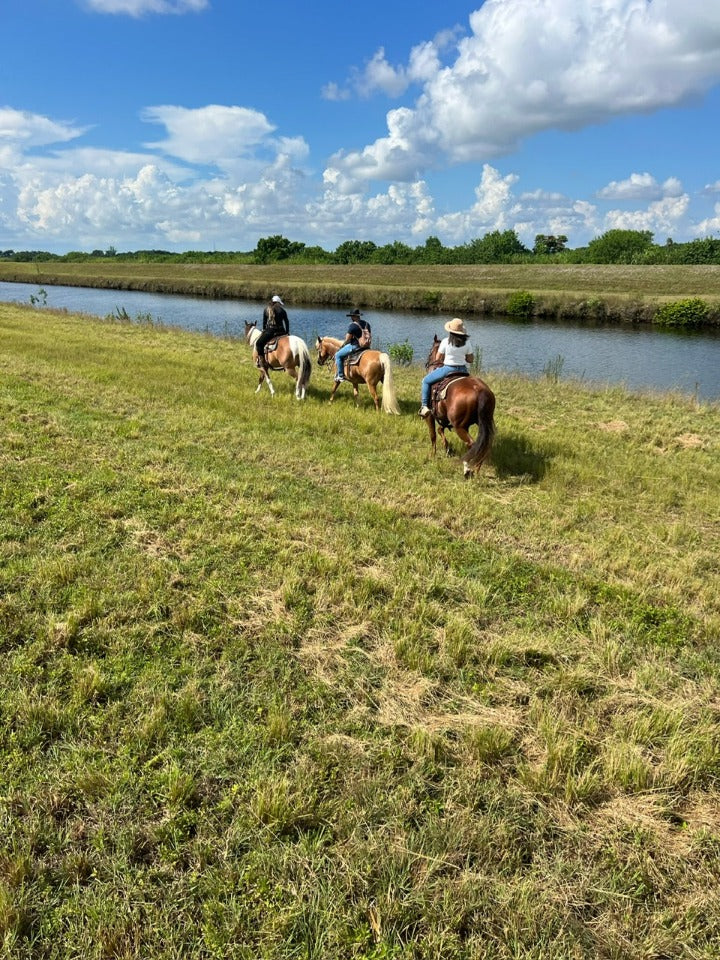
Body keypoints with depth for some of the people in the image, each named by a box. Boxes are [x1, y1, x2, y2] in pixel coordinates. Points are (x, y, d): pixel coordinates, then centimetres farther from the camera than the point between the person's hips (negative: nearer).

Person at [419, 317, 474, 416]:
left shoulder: (445, 341, -11)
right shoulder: (467, 343, -3)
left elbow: (438, 358, -3)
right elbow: (470, 360, 3)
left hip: (448, 369, -4)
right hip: (462, 370, 4)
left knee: (426, 381, 14)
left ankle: (425, 406, 6)